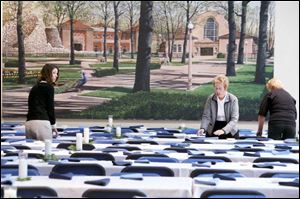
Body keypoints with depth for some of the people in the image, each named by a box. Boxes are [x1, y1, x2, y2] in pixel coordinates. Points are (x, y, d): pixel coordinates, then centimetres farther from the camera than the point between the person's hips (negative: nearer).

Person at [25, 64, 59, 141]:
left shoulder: (35, 87, 21)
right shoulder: (49, 87, -1)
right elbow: (50, 107, -2)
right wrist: (53, 125, 10)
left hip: (29, 122, 7)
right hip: (42, 122, -7)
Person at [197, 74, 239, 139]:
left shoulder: (233, 99, -9)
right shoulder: (210, 99, -3)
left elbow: (234, 119, -15)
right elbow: (206, 116, -4)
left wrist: (223, 130, -30)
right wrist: (203, 128, -23)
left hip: (229, 130, -1)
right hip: (213, 129, 1)